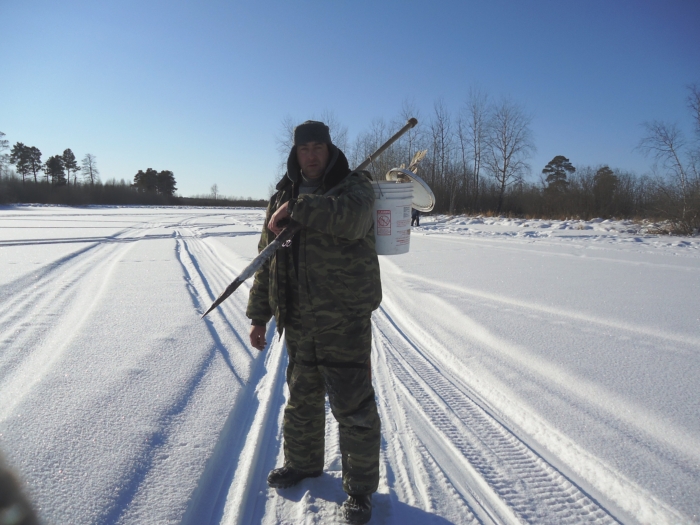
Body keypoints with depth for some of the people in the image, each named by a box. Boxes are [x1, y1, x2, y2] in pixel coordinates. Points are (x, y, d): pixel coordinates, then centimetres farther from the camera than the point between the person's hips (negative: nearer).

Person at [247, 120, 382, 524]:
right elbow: (266, 261, 13)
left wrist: (297, 208, -27)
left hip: (344, 319, -5)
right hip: (298, 320, 5)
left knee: (353, 406, 1)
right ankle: (302, 462, 43)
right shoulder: (283, 197, 11)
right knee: (302, 397, 20)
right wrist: (259, 317, 12)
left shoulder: (355, 186, -5)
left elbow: (351, 219, -32)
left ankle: (361, 487, 20)